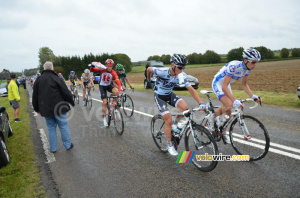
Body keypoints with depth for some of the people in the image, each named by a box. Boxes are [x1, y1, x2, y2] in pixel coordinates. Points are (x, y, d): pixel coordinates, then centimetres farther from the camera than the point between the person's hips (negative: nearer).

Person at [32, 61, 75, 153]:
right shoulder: (56, 79, -10)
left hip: (46, 110, 4)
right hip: (59, 108, -4)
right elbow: (66, 93, -10)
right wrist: (72, 102, 5)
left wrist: (37, 108, 23)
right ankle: (68, 145, 16)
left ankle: (53, 148, 19)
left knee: (51, 128, 13)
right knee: (63, 126, 8)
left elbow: (35, 96, 12)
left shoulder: (38, 80, 6)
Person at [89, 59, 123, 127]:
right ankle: (104, 117, 4)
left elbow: (118, 82, -30)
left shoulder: (113, 73, -22)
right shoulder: (102, 69, -20)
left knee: (116, 91, -32)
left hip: (109, 85, 1)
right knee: (105, 102, -9)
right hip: (102, 86, -1)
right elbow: (92, 70, -17)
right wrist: (92, 66, -39)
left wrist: (120, 91, -42)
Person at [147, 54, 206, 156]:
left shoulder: (181, 76, -17)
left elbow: (191, 90, -19)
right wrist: (148, 80, 9)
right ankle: (169, 145, 8)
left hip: (170, 94, 4)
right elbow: (149, 69, -11)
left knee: (185, 107, -24)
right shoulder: (162, 71, -28)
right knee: (168, 121, -12)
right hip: (159, 96, -4)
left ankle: (175, 123, 7)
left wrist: (201, 103, -29)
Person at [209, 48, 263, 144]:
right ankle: (213, 117, 0)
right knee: (229, 105, -27)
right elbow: (224, 86, -39)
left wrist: (253, 96, -13)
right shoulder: (234, 66, -35)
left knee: (228, 111, 6)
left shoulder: (248, 69, -11)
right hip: (218, 83, -7)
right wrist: (235, 101, -46)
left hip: (226, 84, 7)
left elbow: (244, 84, 2)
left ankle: (224, 133, 23)